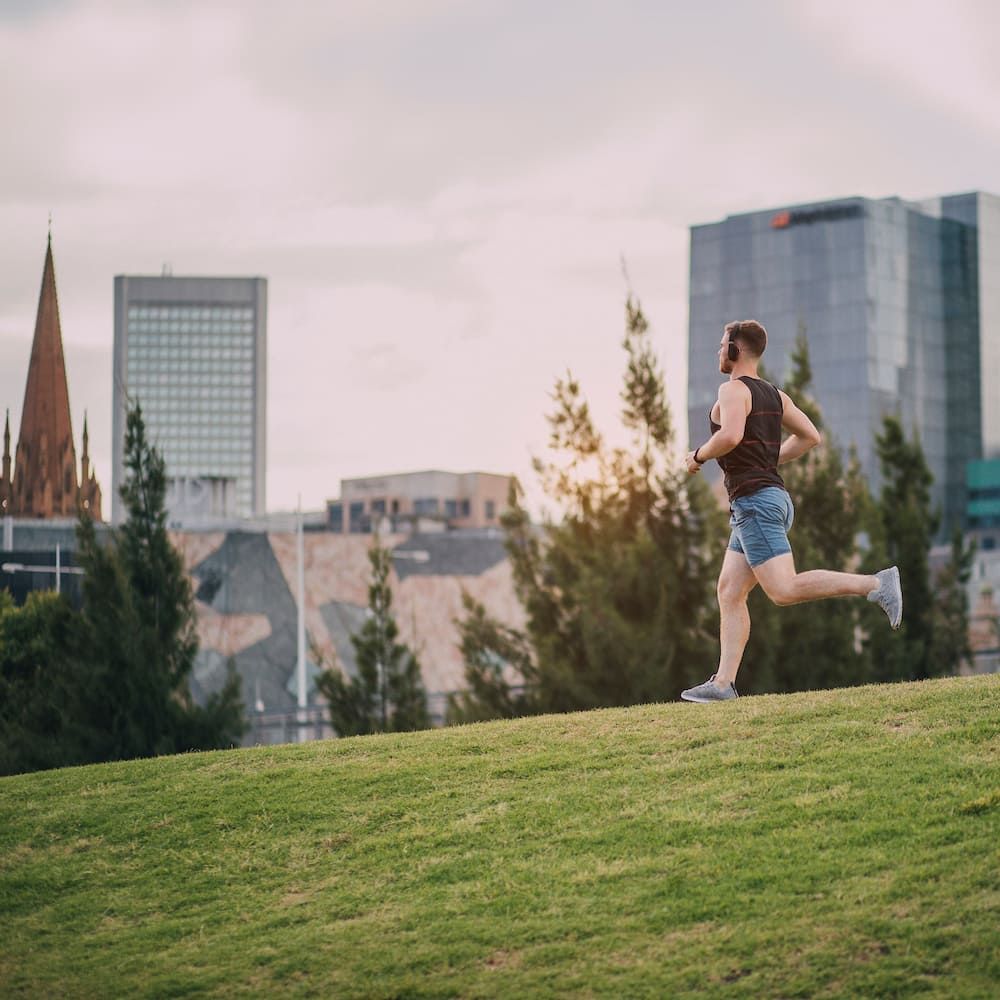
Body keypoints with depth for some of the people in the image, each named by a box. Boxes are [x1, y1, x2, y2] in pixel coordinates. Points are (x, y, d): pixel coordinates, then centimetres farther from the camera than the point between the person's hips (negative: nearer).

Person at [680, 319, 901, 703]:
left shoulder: (733, 390, -9)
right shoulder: (774, 394, 17)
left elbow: (730, 435, -27)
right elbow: (810, 436, 22)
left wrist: (699, 456, -9)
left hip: (755, 501, -10)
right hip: (772, 496, 10)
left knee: (784, 590, -16)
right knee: (729, 592, 7)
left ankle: (875, 584, -20)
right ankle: (723, 683, 3)